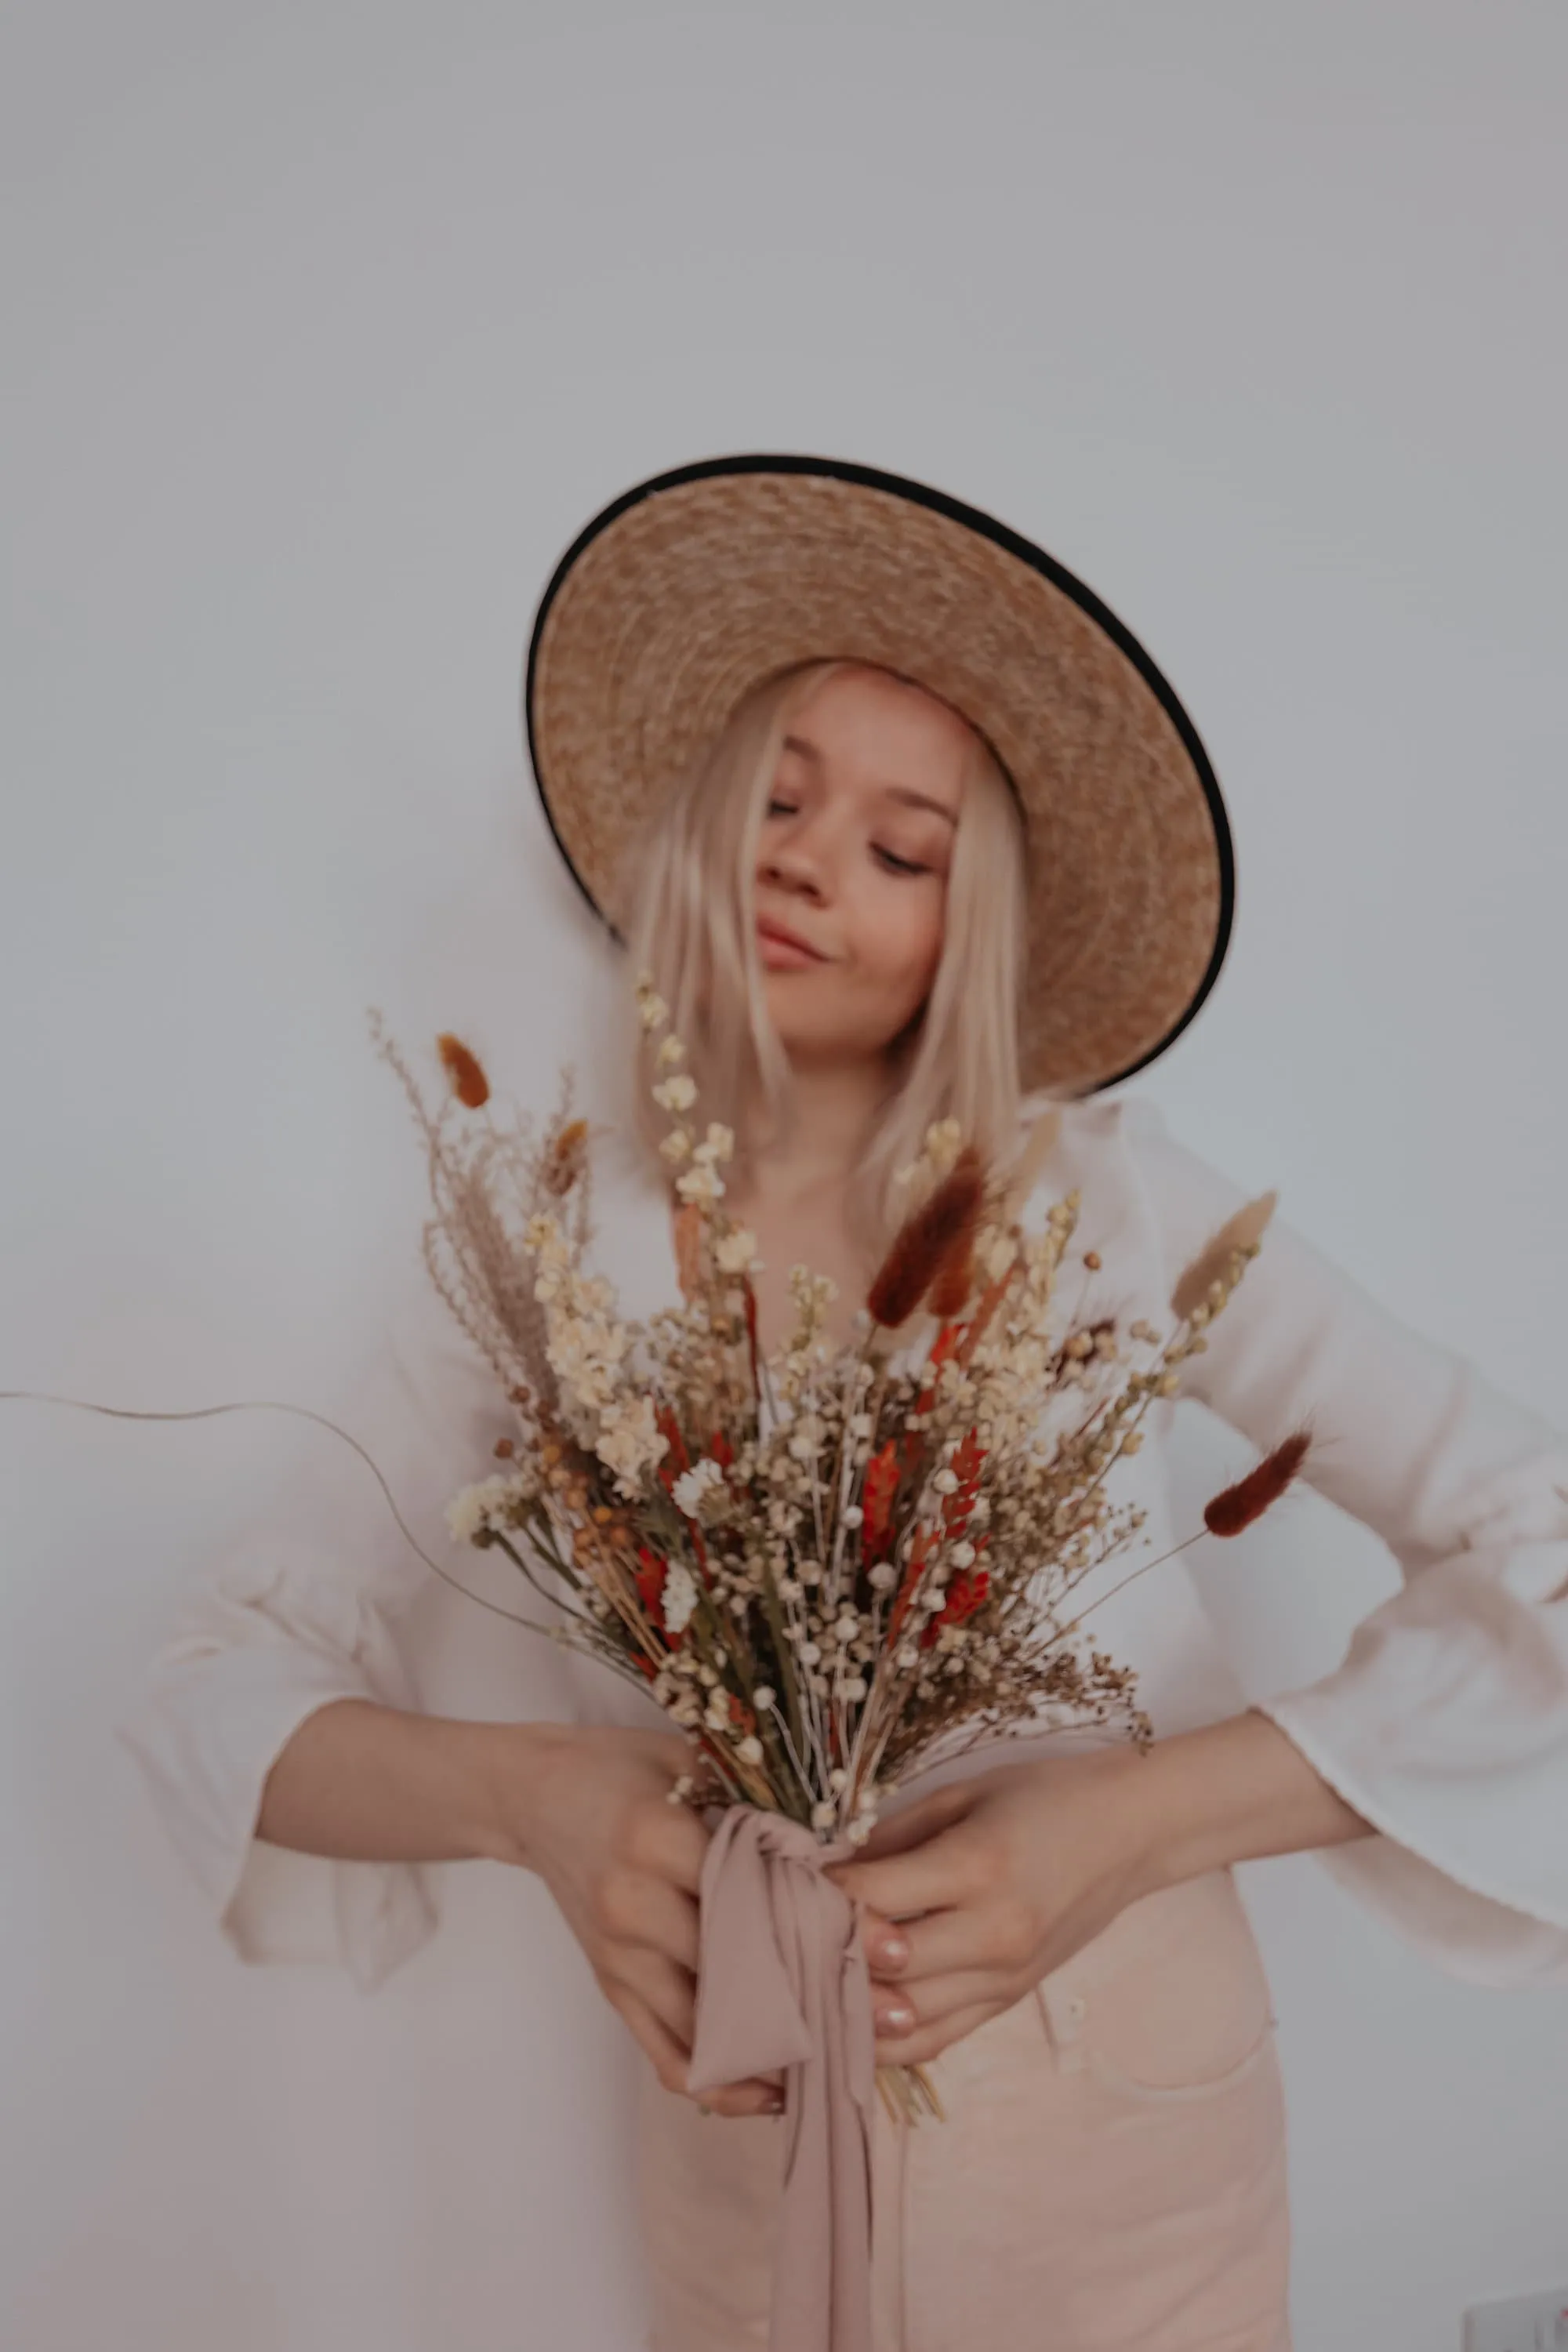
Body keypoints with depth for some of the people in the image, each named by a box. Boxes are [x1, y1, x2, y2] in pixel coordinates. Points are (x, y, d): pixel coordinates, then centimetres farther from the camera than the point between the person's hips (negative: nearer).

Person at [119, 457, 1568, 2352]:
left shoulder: (1101, 1196, -13)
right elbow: (214, 1691, -8)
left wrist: (1146, 1817, -28)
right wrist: (526, 1795, -27)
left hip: (1123, 2124, -1)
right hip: (748, 2147, 1)